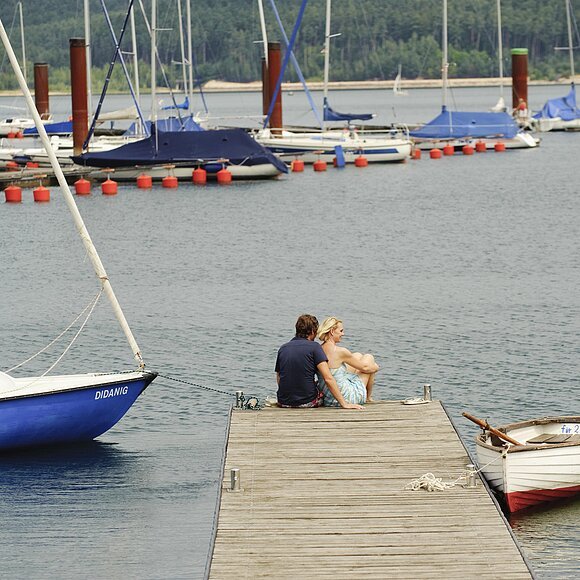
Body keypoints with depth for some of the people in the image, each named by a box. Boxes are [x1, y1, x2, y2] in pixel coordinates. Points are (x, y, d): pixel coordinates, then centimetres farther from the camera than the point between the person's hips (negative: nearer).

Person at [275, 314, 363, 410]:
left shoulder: (283, 348, 6)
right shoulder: (314, 347, -8)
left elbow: (278, 379, 13)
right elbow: (328, 379, -15)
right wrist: (344, 404, -14)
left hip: (283, 402, 4)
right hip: (307, 401, -4)